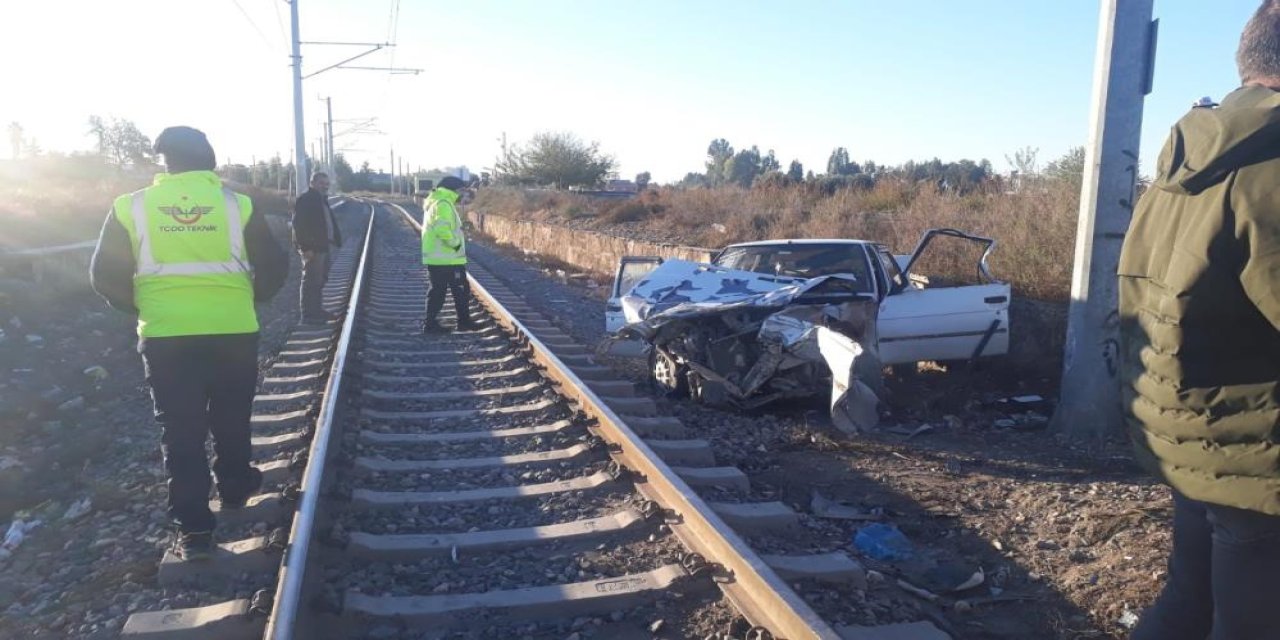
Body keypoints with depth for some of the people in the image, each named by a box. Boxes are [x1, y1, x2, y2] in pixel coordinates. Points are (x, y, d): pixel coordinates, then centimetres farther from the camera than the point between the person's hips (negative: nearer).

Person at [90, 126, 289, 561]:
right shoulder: (236, 204, -3)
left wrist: (143, 306, 18)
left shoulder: (131, 208, -1)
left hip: (165, 336, 0)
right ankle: (234, 488, 36)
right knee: (231, 419, 20)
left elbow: (106, 277, 2)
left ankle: (193, 529, 6)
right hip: (233, 331, 0)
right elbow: (274, 268, 0)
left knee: (180, 430, 7)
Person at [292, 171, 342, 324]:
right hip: (311, 248, -10)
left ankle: (316, 310, 27)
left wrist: (336, 240, 14)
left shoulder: (322, 200, 18)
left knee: (320, 280, 17)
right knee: (311, 280, -9)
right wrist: (306, 248, -24)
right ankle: (308, 315, -6)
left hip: (322, 247, 10)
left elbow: (330, 222, 24)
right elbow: (299, 225, -19)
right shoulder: (305, 200, -12)